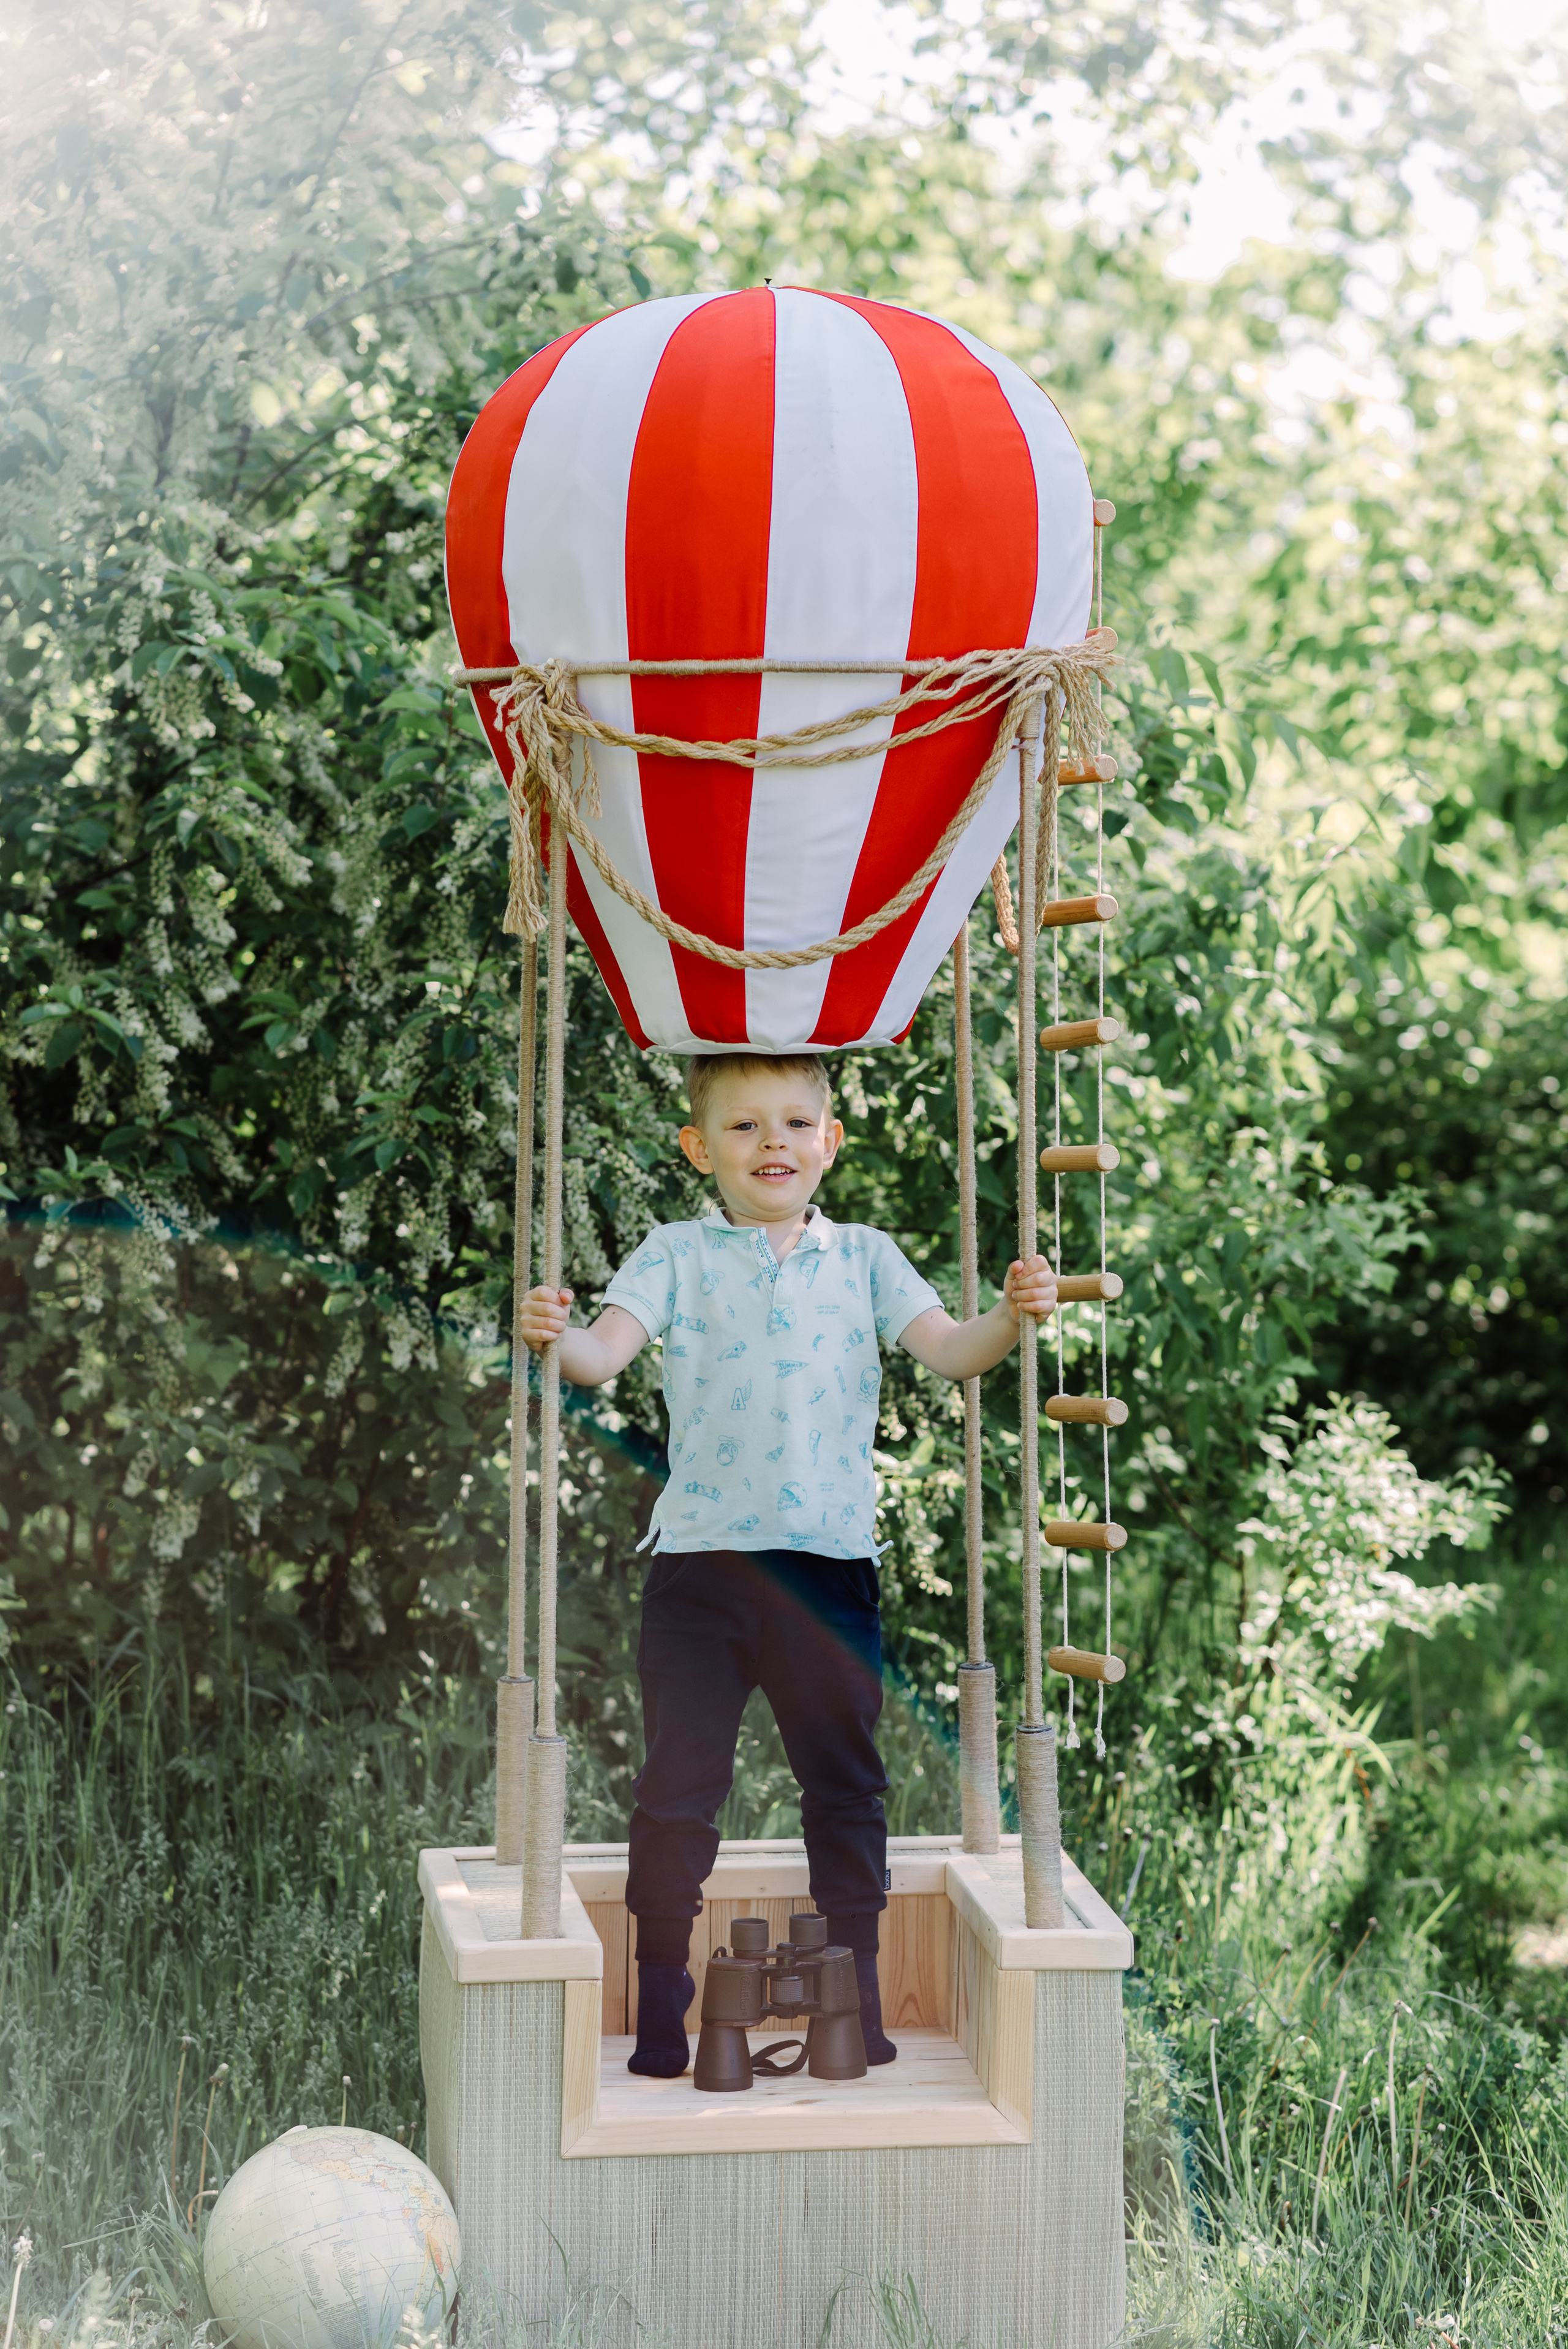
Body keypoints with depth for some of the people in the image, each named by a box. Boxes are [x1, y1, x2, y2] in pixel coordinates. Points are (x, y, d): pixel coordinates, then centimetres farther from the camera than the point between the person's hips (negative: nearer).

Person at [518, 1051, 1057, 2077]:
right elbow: (605, 1352, -8)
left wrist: (1011, 1317, -19)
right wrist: (558, 1338, -30)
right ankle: (660, 2006, 14)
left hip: (829, 1558, 2)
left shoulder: (862, 1257, 10)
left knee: (846, 1780, 10)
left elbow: (948, 1350, 1)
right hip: (700, 1558, -2)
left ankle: (856, 2000, 23)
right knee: (678, 1787, 2)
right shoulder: (679, 1254, 4)